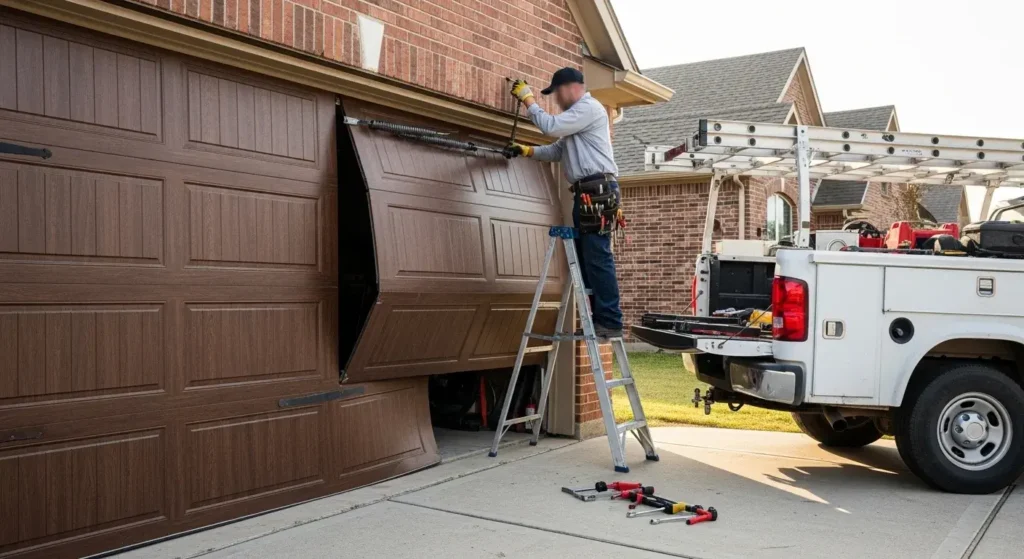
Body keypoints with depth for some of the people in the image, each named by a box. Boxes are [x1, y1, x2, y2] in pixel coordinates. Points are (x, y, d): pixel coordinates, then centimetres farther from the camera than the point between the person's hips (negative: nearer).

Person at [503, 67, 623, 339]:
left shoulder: (589, 108, -5)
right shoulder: (577, 113, 28)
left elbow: (551, 126, -15)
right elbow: (557, 151, 25)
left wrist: (528, 99, -4)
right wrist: (525, 151, 14)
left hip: (598, 191, -11)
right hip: (586, 193, 11)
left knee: (598, 258, -14)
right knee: (587, 259, 8)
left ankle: (610, 322, -15)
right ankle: (599, 319, 9)